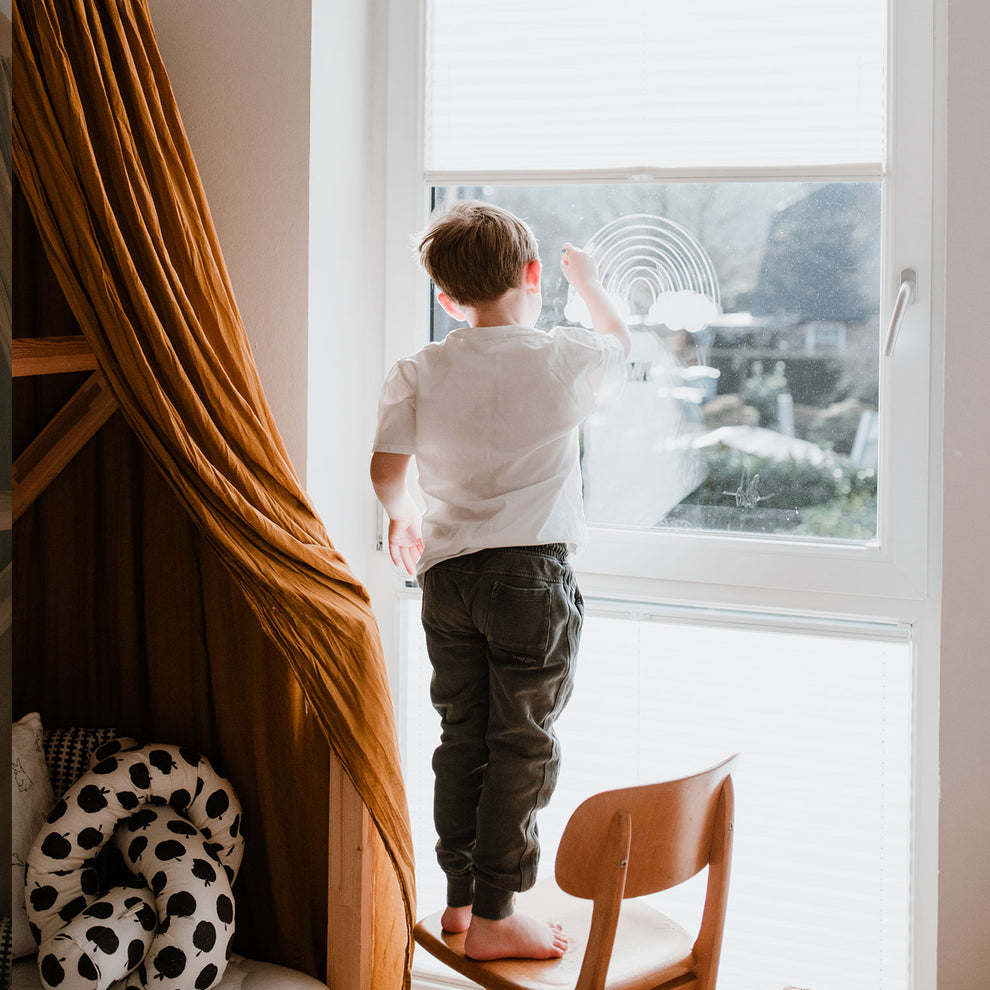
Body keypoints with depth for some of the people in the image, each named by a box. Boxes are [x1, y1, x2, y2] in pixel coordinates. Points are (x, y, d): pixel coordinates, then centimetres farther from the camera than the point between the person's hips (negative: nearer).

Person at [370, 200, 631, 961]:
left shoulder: (418, 375, 0)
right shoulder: (564, 360, -5)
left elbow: (386, 471, 2)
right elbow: (620, 344, 16)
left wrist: (403, 515, 24)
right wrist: (587, 281, 34)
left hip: (447, 574, 4)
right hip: (533, 572, -4)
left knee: (462, 736, 14)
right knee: (522, 746, 2)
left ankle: (461, 897, 23)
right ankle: (494, 918, 5)